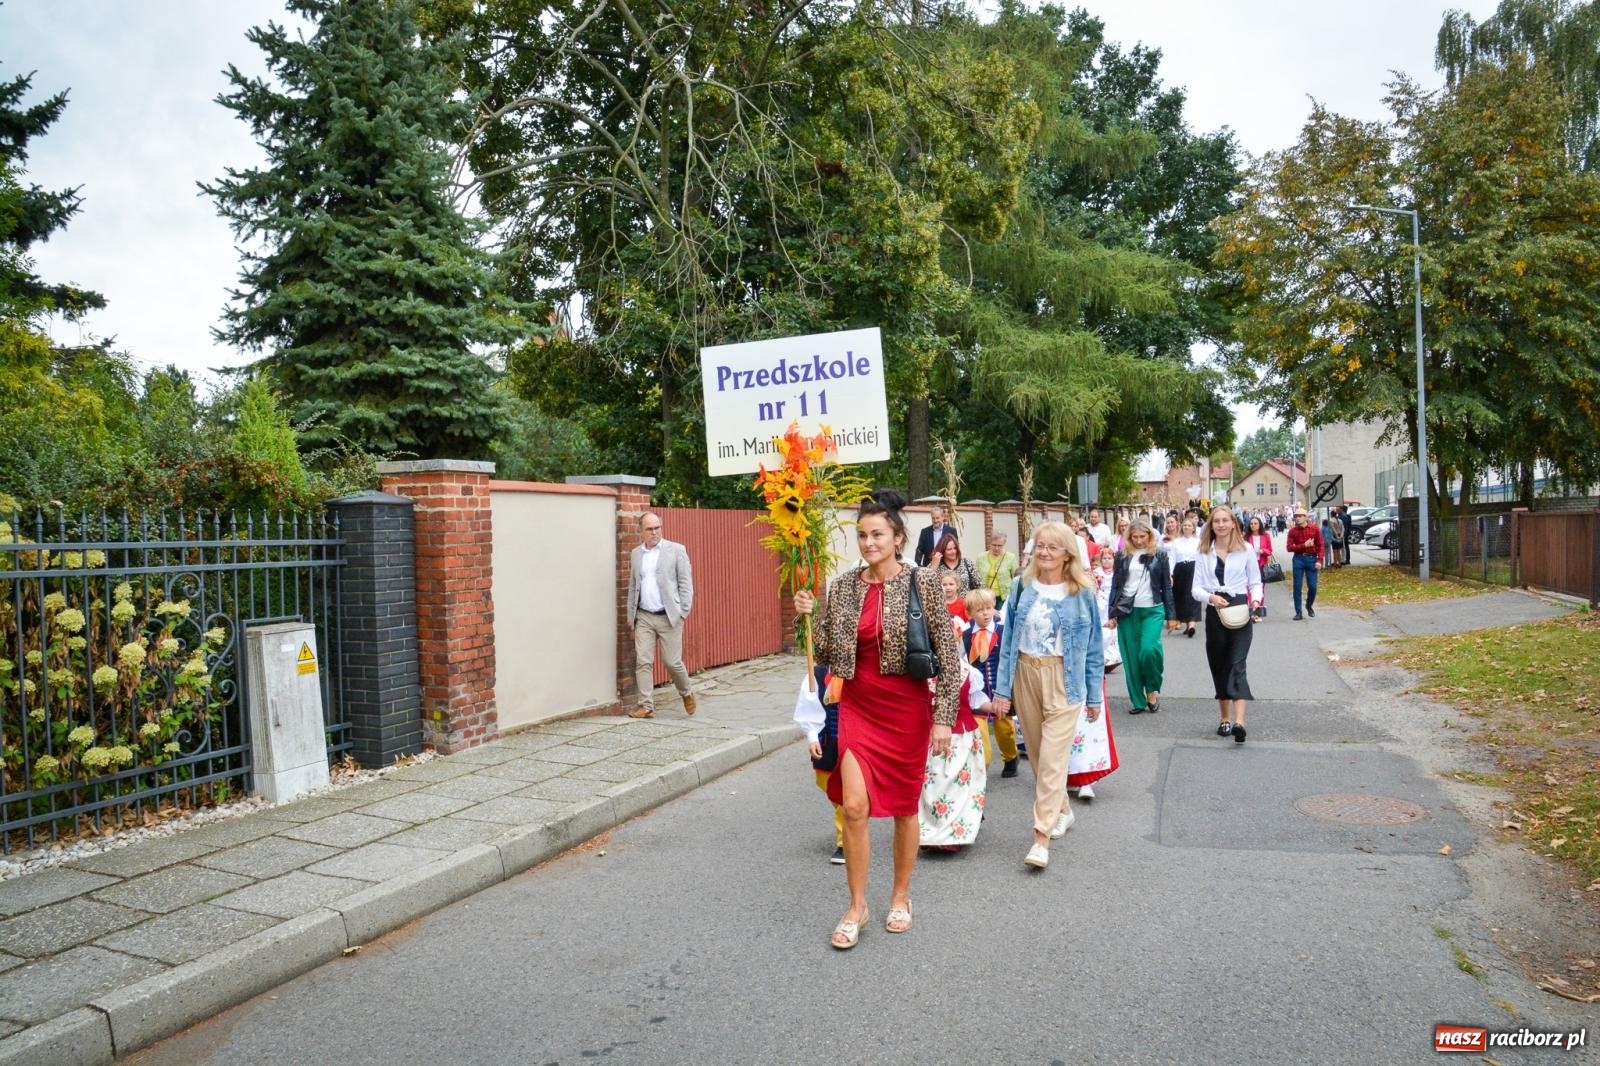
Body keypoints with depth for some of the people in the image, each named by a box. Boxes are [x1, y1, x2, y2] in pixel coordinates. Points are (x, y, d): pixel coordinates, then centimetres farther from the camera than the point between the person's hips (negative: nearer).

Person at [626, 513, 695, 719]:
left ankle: (687, 694, 25)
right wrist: (630, 615, 14)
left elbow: (685, 583, -2)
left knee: (673, 662, -1)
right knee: (643, 662, -2)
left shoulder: (676, 550, -1)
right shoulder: (635, 554, 11)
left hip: (669, 617, -3)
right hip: (643, 617, 4)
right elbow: (632, 586, 17)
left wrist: (683, 612, -8)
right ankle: (646, 706, 4)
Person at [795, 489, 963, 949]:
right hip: (858, 706, 2)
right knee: (854, 806, -5)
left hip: (907, 708, -2)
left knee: (904, 806, 10)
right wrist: (810, 618, -10)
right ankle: (856, 907, 14)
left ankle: (901, 897, 31)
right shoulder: (842, 587, 0)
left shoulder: (921, 581, -9)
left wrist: (943, 717, -11)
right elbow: (827, 656, 6)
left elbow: (948, 653, -7)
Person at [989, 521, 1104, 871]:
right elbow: (1008, 640, 5)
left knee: (1053, 757, -9)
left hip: (1064, 680, -3)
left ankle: (1042, 837, -6)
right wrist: (1002, 688, 2)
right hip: (1025, 675, 4)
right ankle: (1063, 809, 37)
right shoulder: (1022, 587, 3)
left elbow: (1093, 647, 2)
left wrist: (1095, 694, 2)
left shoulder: (1082, 593, -4)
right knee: (1037, 754, 14)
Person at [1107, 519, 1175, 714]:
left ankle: (1153, 689, 5)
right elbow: (1115, 586, 8)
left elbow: (1167, 586, 7)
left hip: (1152, 610, -2)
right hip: (1127, 612, 2)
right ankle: (1139, 701, 11)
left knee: (1149, 649, -19)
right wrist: (1113, 614, 3)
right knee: (1131, 657, 1)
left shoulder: (1159, 556, 4)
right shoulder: (1122, 556, 6)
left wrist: (1171, 614, 4)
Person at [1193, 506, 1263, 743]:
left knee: (1237, 665, -14)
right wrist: (1210, 597, -16)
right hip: (1214, 612, 3)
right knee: (1219, 667, 10)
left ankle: (1239, 722, -24)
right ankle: (1225, 719, 23)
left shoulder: (1246, 550, 4)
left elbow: (1255, 582, 8)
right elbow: (1197, 587, 4)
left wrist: (1256, 601, -11)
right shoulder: (1204, 552, 8)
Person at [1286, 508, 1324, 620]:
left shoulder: (1314, 529, 0)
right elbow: (1290, 547, -4)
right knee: (1297, 586, 1)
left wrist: (1319, 560, -9)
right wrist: (1304, 545, -15)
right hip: (1298, 559, 0)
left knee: (1312, 586, 0)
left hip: (1311, 558, 0)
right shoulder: (1293, 531, 1)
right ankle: (1298, 612, 8)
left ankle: (1309, 606, 28)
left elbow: (1320, 545, -1)